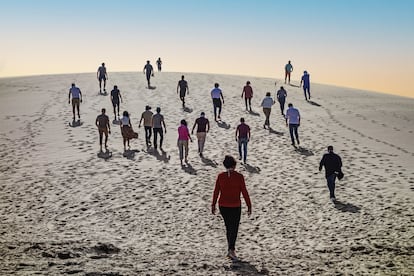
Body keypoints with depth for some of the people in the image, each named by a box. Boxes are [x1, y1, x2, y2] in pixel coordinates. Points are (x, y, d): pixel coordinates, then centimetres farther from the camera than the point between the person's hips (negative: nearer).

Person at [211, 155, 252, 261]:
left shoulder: (220, 176, -4)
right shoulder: (239, 176, -11)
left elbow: (216, 192, 0)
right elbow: (244, 192, -9)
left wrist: (213, 205, 10)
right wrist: (249, 206, -2)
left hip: (223, 206, 3)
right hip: (235, 206, -3)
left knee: (228, 227, 18)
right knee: (234, 228, 3)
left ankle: (231, 248, 25)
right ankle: (231, 249, -12)